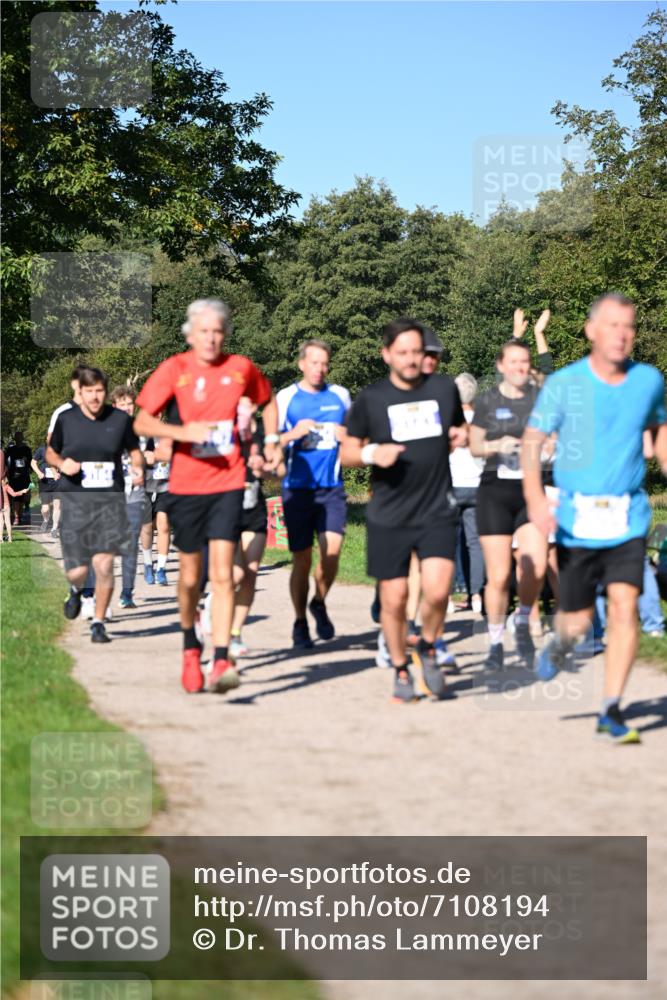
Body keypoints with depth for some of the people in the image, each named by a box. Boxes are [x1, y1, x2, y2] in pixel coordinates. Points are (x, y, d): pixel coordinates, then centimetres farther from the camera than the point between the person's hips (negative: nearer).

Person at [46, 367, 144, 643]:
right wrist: (62, 464, -7)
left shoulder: (120, 419, 1)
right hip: (75, 500, 0)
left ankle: (98, 623, 9)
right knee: (78, 571, -3)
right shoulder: (66, 419, 2)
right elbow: (51, 453, 15)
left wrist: (138, 468, -7)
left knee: (104, 564, -11)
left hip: (111, 499, 0)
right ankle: (76, 590, 36)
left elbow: (134, 451, 14)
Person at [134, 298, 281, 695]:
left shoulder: (241, 368, 2)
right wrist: (182, 431, -23)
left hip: (228, 483, 0)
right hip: (185, 485, 0)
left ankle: (221, 662, -17)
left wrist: (272, 440, 10)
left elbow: (268, 400, 23)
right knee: (190, 575, 11)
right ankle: (191, 647, 35)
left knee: (222, 572, -13)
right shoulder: (174, 369, -3)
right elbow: (142, 422, -7)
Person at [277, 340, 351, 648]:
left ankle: (319, 603, 12)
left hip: (332, 487, 2)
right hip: (297, 488, -2)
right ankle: (300, 623, 16)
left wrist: (348, 436, 1)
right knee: (302, 559, 1)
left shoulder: (340, 395, 10)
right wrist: (293, 434, -15)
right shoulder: (286, 398, 2)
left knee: (332, 551, -15)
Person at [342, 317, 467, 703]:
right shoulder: (370, 399, 0)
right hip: (389, 516, 0)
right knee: (394, 599, 3)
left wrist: (463, 435, -1)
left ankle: (427, 649, 14)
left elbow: (460, 426, 23)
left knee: (437, 590, -15)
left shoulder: (445, 388, 6)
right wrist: (372, 453, -15)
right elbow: (347, 452, 6)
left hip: (438, 511, 0)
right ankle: (401, 669, 23)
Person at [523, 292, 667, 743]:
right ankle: (561, 644, 43)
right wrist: (536, 498, -21)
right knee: (578, 622, 5)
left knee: (625, 606, -14)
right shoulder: (564, 384, -6)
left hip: (628, 517, 1)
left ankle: (611, 711, -4)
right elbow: (532, 442, -6)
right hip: (577, 518, -1)